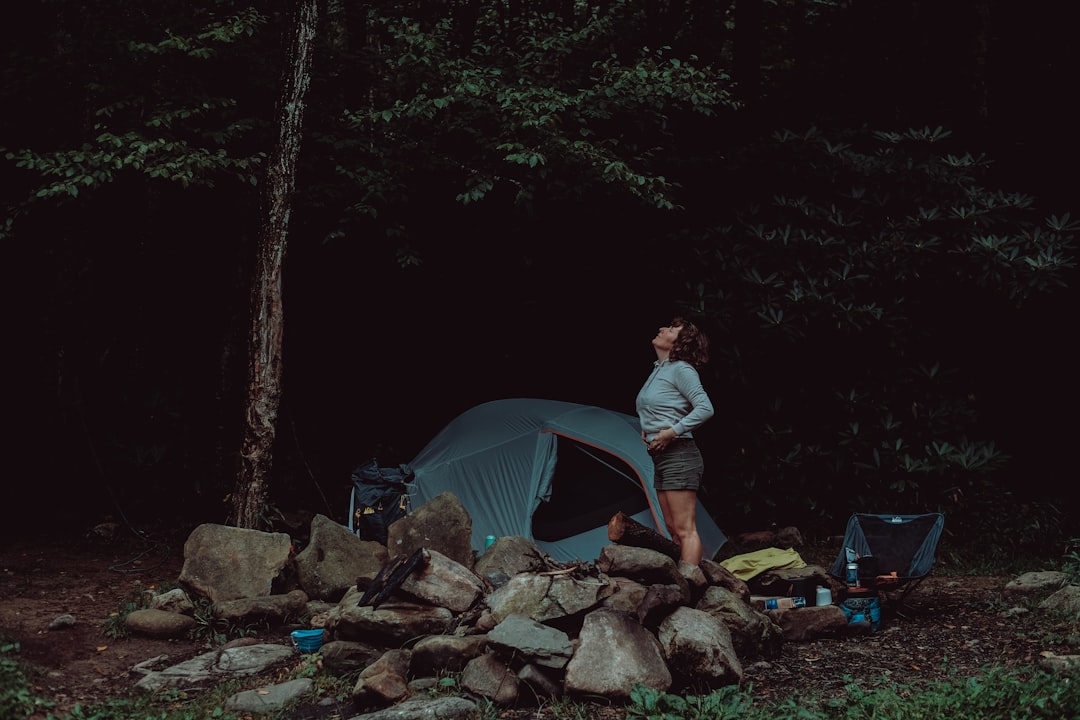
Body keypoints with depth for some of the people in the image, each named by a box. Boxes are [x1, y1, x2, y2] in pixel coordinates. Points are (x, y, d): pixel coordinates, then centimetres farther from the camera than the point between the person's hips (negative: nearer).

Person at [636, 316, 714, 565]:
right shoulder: (657, 370, 16)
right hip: (660, 458, 10)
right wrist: (648, 430, 14)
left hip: (679, 455, -10)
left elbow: (705, 408, -18)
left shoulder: (680, 369, -10)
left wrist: (673, 432, -20)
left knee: (685, 530, -10)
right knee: (674, 530, 11)